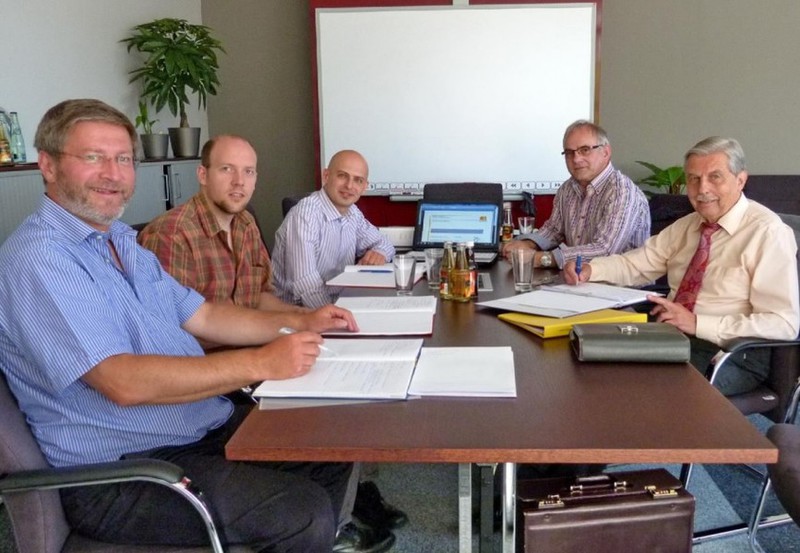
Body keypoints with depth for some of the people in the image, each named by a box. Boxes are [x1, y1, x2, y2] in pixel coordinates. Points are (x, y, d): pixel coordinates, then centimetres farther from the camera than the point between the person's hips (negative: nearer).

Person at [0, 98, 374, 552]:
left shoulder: (122, 240, 13)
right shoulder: (38, 259, -19)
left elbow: (202, 316, 17)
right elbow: (124, 382, -27)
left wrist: (300, 323, 7)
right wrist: (260, 363, -26)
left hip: (210, 426, 9)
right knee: (304, 512, -22)